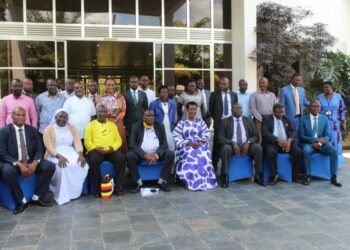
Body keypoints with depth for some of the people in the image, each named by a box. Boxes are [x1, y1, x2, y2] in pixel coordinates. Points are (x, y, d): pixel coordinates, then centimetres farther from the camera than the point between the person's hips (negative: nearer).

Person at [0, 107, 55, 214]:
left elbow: (39, 149, 4)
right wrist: (19, 164, -24)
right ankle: (21, 201, -18)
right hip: (13, 163, -3)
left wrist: (34, 163, -18)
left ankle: (37, 197, -9)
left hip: (30, 162, 4)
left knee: (50, 166, -19)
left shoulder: (32, 130, 7)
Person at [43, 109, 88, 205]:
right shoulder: (49, 129, 1)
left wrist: (80, 154, -22)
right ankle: (62, 196, -18)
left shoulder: (73, 128, 11)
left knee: (82, 165, -28)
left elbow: (77, 142, -1)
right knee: (63, 167, -35)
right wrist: (59, 156, -27)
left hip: (70, 153, 3)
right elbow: (49, 146, -9)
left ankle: (74, 192, -11)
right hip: (55, 155, -3)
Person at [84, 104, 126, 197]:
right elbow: (87, 141, 2)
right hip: (96, 151, -2)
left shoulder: (112, 125, 21)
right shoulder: (91, 125, 12)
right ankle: (98, 187, -21)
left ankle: (118, 185, -17)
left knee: (121, 157, -28)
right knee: (93, 159, -35)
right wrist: (96, 148, -17)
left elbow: (118, 140, 13)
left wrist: (113, 147, -10)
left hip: (111, 151, 2)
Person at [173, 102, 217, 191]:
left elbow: (206, 134, 8)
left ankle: (205, 180, -22)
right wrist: (188, 143, -15)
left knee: (204, 155, -30)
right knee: (190, 155, -34)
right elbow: (176, 136, -3)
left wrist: (200, 143, -12)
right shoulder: (182, 122, 6)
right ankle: (193, 182, -28)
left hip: (200, 145, 2)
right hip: (186, 146, -2)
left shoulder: (200, 121, 15)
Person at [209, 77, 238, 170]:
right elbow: (211, 108, 6)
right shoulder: (214, 94, 3)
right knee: (217, 143, -2)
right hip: (219, 122, -2)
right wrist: (216, 119, 6)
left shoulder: (234, 94, 10)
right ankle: (214, 164, 7)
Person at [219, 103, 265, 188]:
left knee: (258, 147, -27)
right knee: (226, 148, -35)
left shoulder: (248, 120, 14)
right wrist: (233, 143, -19)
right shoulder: (225, 121, 6)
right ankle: (225, 177, -29)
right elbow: (221, 138, -3)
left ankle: (258, 176, -16)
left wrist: (248, 142, -13)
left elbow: (255, 136, 9)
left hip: (246, 145, 2)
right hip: (232, 145, -2)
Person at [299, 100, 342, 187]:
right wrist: (316, 139, -17)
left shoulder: (325, 119, 8)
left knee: (334, 151, -25)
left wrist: (319, 143, -17)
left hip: (322, 144, 2)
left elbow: (327, 136, 3)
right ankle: (308, 176, -23)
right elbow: (301, 136, -5)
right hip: (308, 143, -2)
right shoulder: (303, 119, 1)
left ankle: (333, 178, -18)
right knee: (306, 151, -35)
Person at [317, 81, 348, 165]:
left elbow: (343, 111, 4)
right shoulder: (319, 97, 3)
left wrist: (344, 123, -1)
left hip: (335, 124, 0)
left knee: (335, 141, 2)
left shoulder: (338, 97, 2)